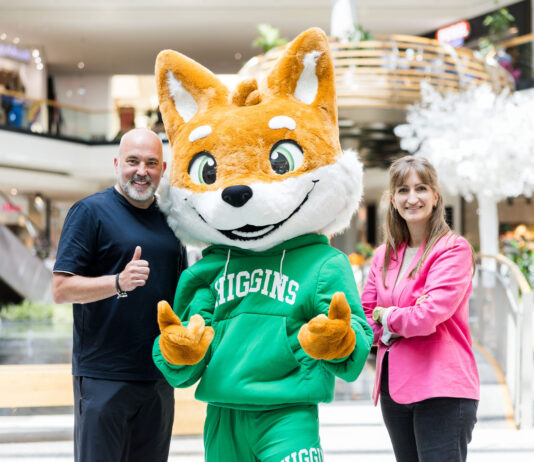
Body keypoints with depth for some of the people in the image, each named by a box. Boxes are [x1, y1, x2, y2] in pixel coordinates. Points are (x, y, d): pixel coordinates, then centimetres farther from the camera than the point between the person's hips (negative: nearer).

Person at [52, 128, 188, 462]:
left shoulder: (168, 221, 14)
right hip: (104, 375, -6)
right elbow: (61, 289, -11)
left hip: (158, 373, 6)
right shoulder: (91, 211, -4)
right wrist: (119, 282, -25)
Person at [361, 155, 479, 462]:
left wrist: (387, 316, -1)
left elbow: (430, 315, -18)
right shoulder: (384, 256, 13)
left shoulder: (453, 249, -8)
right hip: (393, 388, 7)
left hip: (442, 390, -7)